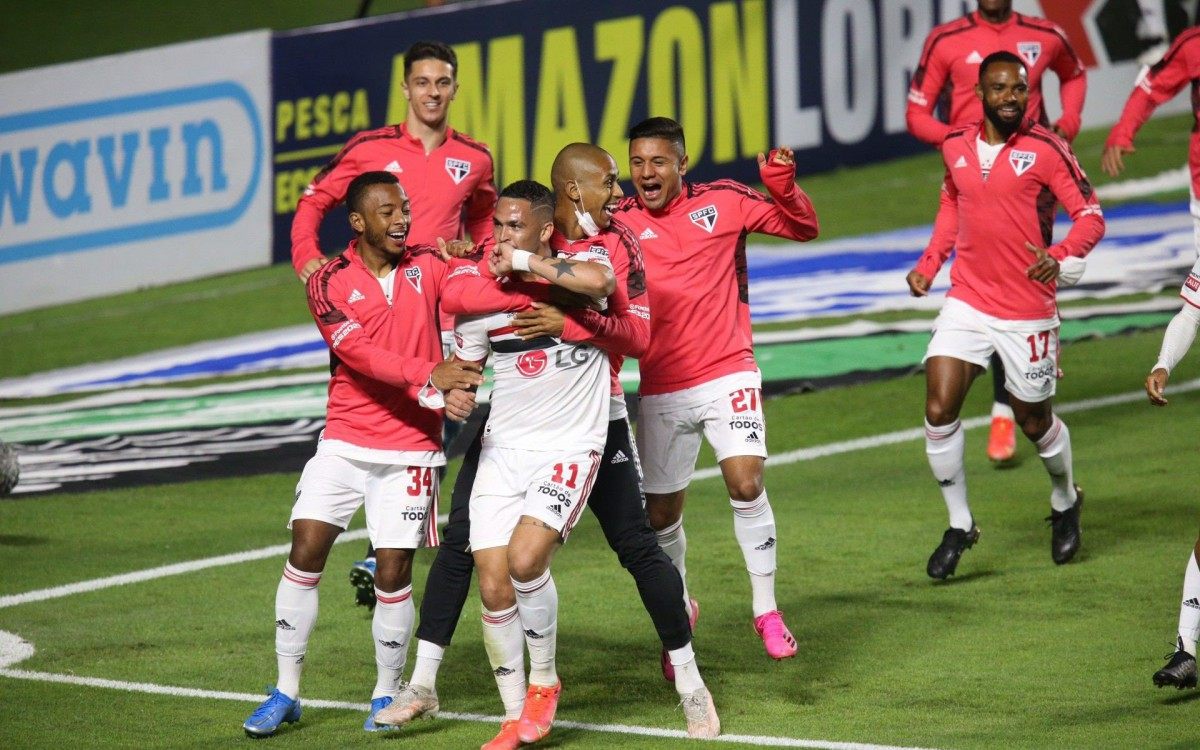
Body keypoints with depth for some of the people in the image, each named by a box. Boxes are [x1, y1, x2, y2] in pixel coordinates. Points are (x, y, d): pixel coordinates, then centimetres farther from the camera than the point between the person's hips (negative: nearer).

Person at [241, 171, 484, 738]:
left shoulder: (429, 266, 3)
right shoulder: (330, 282, -4)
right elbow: (359, 352, -17)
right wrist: (428, 375, -30)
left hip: (410, 450, 0)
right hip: (344, 442, 0)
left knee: (393, 571, -3)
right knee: (306, 550, -8)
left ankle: (387, 692, 17)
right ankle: (286, 692, 4)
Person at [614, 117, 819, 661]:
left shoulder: (723, 202, 0)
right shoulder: (620, 222, -1)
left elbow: (803, 228, 6)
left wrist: (783, 187, -12)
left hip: (728, 375, -2)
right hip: (660, 389, 2)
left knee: (746, 483, -20)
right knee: (661, 515, 10)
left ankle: (766, 610, -6)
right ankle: (679, 609, 36)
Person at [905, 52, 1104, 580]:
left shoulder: (1045, 149, -10)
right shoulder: (955, 147, 4)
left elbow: (1090, 215, -9)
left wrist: (1059, 256, -28)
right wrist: (928, 264, 12)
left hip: (1027, 312, -3)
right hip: (967, 303, 3)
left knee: (1034, 422, 11)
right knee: (939, 411, -11)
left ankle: (1065, 503, 41)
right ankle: (959, 525, 4)